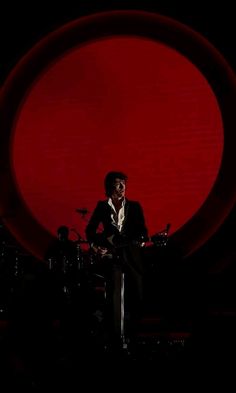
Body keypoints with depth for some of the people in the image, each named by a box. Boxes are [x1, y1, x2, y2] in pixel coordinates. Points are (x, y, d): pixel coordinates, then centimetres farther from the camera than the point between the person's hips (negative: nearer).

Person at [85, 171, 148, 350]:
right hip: (111, 255, -1)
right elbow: (90, 229, 12)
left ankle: (133, 332, 22)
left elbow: (143, 231, 2)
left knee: (138, 294, 0)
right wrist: (95, 246, -1)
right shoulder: (102, 207, 6)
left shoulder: (135, 206, 6)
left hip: (132, 254, 1)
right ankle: (116, 337, -6)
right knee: (114, 294, -10)